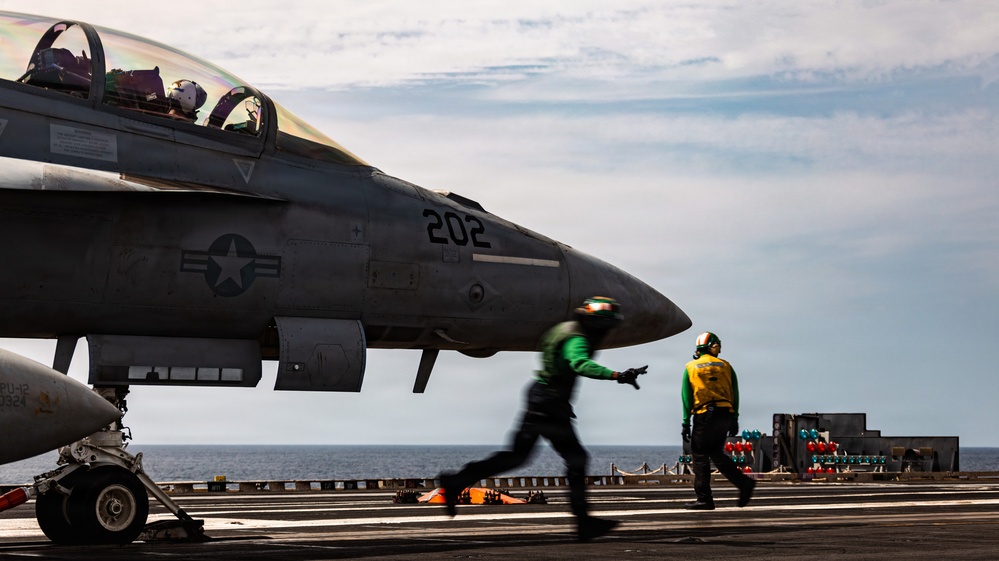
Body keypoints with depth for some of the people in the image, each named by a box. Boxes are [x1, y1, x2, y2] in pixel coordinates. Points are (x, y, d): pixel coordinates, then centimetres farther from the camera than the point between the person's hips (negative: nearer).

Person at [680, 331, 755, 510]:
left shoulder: (691, 367, 5)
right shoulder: (725, 366, 12)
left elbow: (687, 397, 0)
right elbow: (734, 394, 7)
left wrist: (686, 423, 0)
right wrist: (734, 420, 8)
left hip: (704, 416, -4)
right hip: (725, 415, 4)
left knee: (700, 455, 2)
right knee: (716, 452, 17)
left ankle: (704, 499, -1)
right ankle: (744, 483, 4)